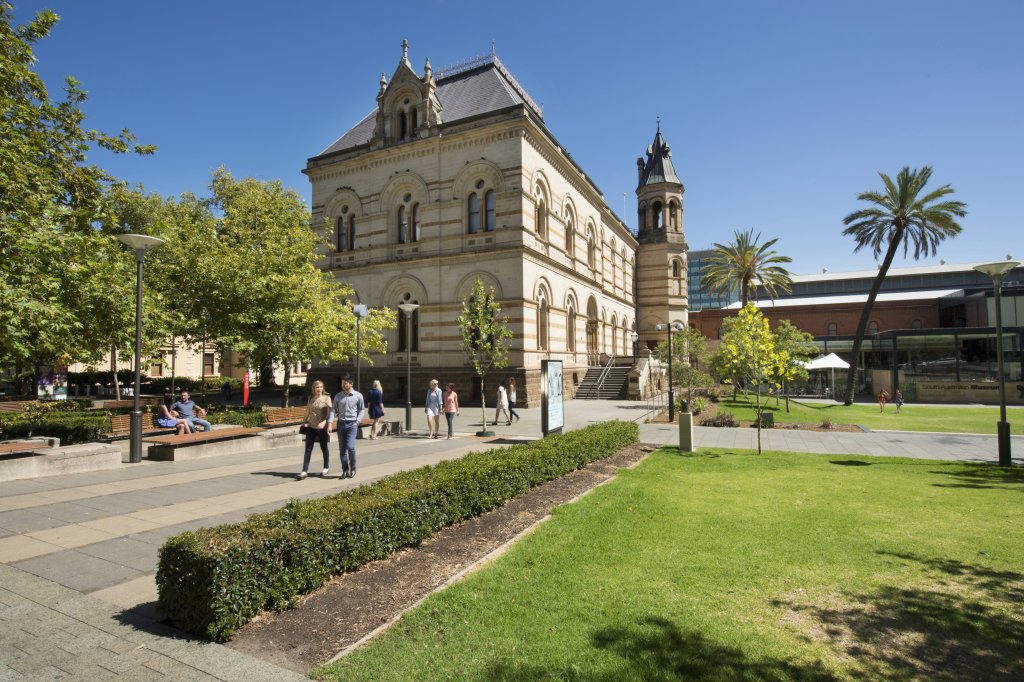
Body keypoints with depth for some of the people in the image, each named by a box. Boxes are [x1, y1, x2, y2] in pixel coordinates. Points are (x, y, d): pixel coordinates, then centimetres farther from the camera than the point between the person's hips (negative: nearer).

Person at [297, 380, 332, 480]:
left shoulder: (326, 398, -3)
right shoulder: (310, 398, 8)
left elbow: (330, 413, -11)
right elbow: (307, 412, 19)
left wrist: (324, 422, -24)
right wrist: (304, 422, 14)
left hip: (322, 427, -3)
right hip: (311, 427, 3)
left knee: (324, 448, 10)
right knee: (308, 449, -1)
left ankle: (326, 468, 27)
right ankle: (304, 471, -2)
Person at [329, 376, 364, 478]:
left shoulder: (358, 396, 0)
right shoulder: (338, 396, 5)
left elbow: (362, 409, 8)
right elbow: (333, 410, 2)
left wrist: (358, 421, -4)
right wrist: (330, 424, -9)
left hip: (352, 424, -3)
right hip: (340, 424, 3)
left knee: (350, 447, -13)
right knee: (342, 449, 5)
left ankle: (353, 468, 7)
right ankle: (345, 470, 16)